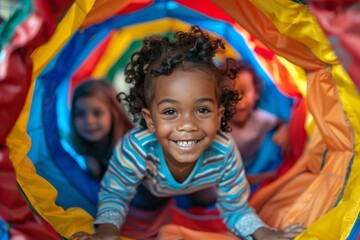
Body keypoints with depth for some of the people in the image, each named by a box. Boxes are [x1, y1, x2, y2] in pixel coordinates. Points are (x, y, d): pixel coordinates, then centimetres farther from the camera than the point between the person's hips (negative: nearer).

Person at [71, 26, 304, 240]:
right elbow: (114, 193, -28)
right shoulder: (135, 149, -47)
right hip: (147, 190, 0)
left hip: (201, 193, 1)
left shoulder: (225, 153, -43)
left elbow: (236, 208, -26)